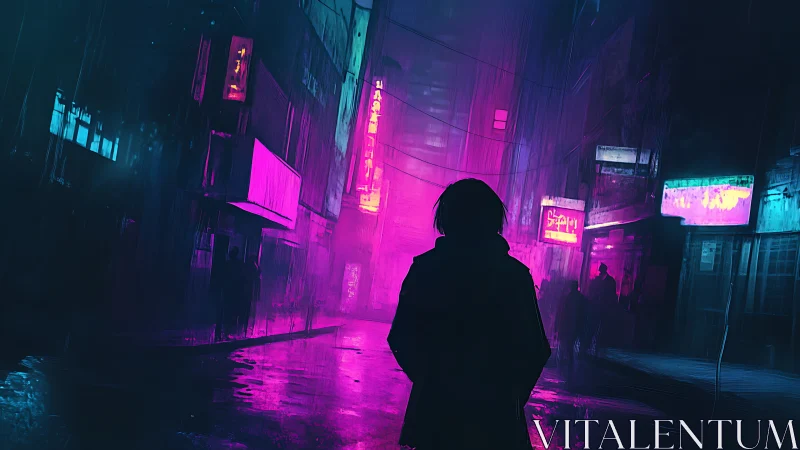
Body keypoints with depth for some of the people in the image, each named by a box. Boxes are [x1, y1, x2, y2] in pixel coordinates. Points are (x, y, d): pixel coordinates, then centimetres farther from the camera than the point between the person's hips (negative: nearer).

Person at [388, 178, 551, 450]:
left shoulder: (425, 266, -3)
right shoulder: (515, 274, -5)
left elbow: (401, 338, -2)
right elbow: (534, 348, -4)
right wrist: (511, 395, 10)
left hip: (436, 404, 1)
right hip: (494, 410, -1)